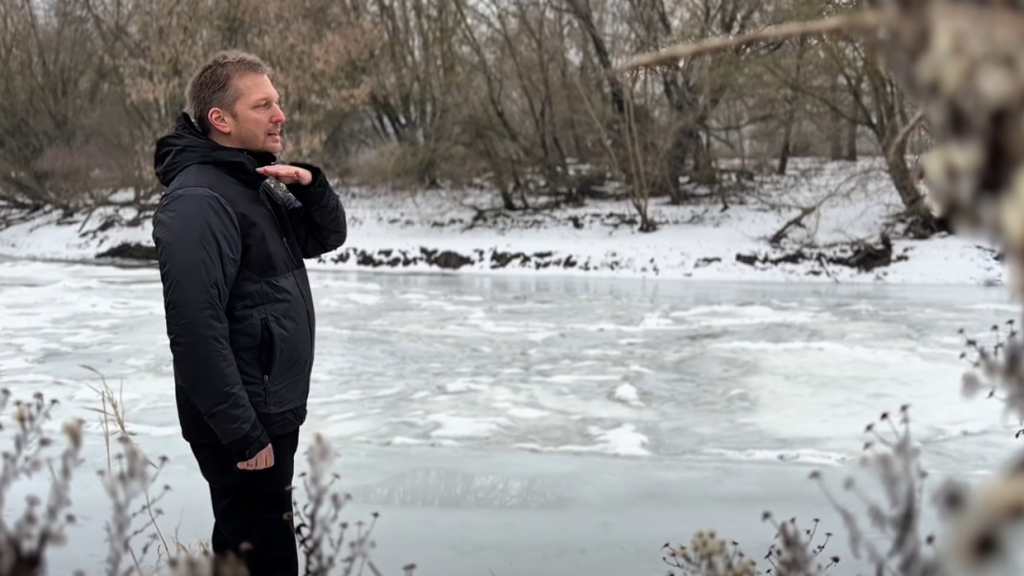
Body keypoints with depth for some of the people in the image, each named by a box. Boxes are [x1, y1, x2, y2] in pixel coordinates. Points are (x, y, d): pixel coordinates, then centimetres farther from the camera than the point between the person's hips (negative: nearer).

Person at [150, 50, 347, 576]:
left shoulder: (256, 186, 10)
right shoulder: (199, 199, -20)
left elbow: (327, 236, 16)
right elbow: (196, 328, -26)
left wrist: (311, 184, -5)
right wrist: (242, 433, -25)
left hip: (274, 411, 10)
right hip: (242, 423, -10)